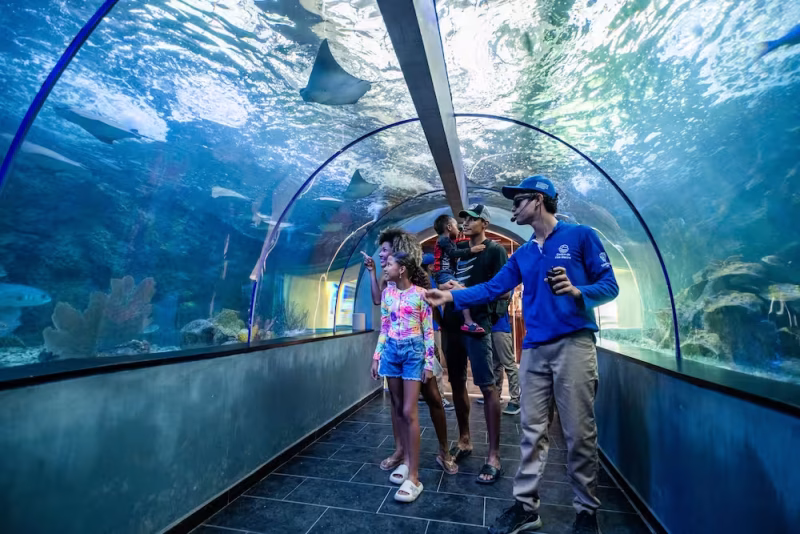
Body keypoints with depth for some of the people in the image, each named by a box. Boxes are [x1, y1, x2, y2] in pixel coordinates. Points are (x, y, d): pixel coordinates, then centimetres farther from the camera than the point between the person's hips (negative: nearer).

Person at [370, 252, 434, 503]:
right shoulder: (387, 293, 6)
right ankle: (407, 461, 29)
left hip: (413, 351, -5)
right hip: (391, 351, 5)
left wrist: (429, 363, -7)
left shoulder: (420, 294, -8)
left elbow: (428, 330, -5)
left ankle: (414, 477, 5)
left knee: (409, 412, -5)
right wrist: (376, 357, 10)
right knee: (398, 409, 12)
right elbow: (383, 328, 11)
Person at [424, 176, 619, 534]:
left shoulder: (580, 236, 0)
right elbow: (493, 288, 11)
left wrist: (576, 291, -21)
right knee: (532, 431, 10)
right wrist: (450, 297, 5)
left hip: (573, 344, -5)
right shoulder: (523, 255, 16)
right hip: (534, 349, 5)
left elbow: (609, 285, -2)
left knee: (579, 433, 4)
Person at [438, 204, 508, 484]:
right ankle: (464, 441, 27)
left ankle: (493, 456, 5)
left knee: (487, 387, -5)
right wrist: (446, 288, 0)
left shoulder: (494, 251, 0)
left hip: (477, 326, -7)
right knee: (457, 383, 12)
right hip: (452, 325, 7)